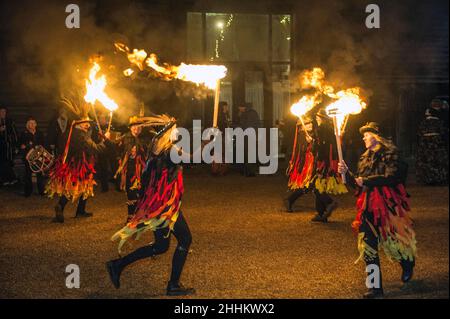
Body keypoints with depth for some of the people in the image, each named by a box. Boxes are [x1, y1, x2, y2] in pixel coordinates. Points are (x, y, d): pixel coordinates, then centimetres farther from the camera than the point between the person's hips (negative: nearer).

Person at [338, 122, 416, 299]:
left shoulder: (388, 153, -5)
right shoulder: (365, 157, 16)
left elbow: (390, 178, -18)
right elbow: (358, 183, 16)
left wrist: (367, 181, -19)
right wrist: (346, 173, 0)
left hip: (386, 203, -6)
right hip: (369, 204, 6)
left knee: (390, 239, 1)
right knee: (367, 244, -1)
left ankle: (408, 263, 36)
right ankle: (376, 286, 3)